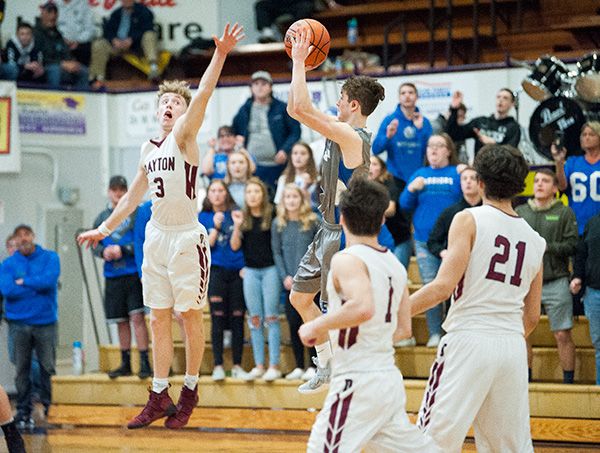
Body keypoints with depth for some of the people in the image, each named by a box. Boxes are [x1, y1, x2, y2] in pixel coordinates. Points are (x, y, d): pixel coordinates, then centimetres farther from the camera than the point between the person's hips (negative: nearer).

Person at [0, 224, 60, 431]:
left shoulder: (50, 258, 5)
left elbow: (49, 280, -13)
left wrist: (23, 282, -4)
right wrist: (37, 285, -7)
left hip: (45, 322, -1)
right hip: (19, 324, 1)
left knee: (48, 367, 0)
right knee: (22, 369, 2)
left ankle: (47, 408, 10)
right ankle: (23, 412, 7)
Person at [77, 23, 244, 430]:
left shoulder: (185, 137, -6)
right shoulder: (148, 149, 13)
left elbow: (203, 96, -23)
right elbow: (134, 196, 25)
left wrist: (220, 55, -36)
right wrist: (106, 228, 29)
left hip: (187, 239, -7)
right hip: (156, 238, 7)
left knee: (190, 316, 2)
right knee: (159, 319, 8)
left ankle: (190, 391, 14)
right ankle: (159, 397, 14)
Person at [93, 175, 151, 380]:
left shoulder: (137, 213, -1)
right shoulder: (102, 217, 13)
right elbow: (94, 244, 16)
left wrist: (122, 250, -16)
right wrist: (103, 251, -5)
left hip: (135, 273, -4)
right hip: (113, 276, 5)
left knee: (137, 316, -12)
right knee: (121, 321, 9)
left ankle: (145, 363, -9)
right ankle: (125, 364, 17)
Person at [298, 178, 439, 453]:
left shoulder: (347, 259, -11)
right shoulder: (394, 264, 13)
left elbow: (363, 307, -29)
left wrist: (316, 326, -16)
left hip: (358, 381, -9)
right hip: (390, 378, 9)